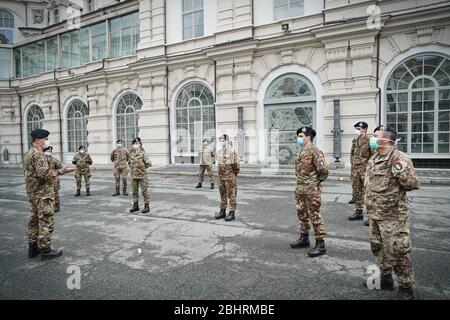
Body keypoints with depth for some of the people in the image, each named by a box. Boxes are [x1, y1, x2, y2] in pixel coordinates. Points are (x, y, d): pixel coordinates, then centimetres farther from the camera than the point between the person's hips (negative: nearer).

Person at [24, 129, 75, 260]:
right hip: (43, 194, -10)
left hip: (33, 194, 10)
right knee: (45, 223, -3)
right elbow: (44, 173, -28)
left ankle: (33, 248, 24)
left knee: (34, 221, 15)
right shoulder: (38, 154, -17)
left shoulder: (28, 154, 14)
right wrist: (61, 171, -23)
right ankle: (45, 250, 4)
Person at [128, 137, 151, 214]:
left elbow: (148, 163, -11)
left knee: (144, 191, 1)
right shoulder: (131, 153, 6)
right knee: (134, 191, 12)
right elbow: (129, 162, 24)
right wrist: (133, 169, 12)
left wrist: (142, 169, -1)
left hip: (142, 175, -6)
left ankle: (147, 206, 9)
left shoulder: (142, 153, -10)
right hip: (134, 175, 6)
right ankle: (135, 205, 24)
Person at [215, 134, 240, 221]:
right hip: (221, 176, 7)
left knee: (231, 195, 0)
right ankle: (222, 211, 24)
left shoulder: (232, 151, -12)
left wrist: (234, 173, 0)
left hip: (230, 177, -7)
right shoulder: (219, 152, 10)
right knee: (222, 194, 14)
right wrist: (221, 172, 16)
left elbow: (237, 163, -8)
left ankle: (232, 213, 7)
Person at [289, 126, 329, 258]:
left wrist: (318, 180, -6)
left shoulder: (314, 151, -16)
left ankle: (320, 244, 7)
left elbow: (323, 169, -22)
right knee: (302, 214, 18)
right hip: (300, 188, 9)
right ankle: (304, 238, 33)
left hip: (311, 189, -9)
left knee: (314, 216, -3)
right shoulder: (302, 151, 13)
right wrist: (299, 185, 15)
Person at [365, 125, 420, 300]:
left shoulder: (398, 158, -17)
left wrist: (401, 172, -29)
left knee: (397, 252, 2)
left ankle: (406, 288, 20)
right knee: (378, 247, 20)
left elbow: (414, 184, -18)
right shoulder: (374, 158, 9)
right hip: (375, 214, 9)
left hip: (393, 215, -9)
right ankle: (385, 278, 37)